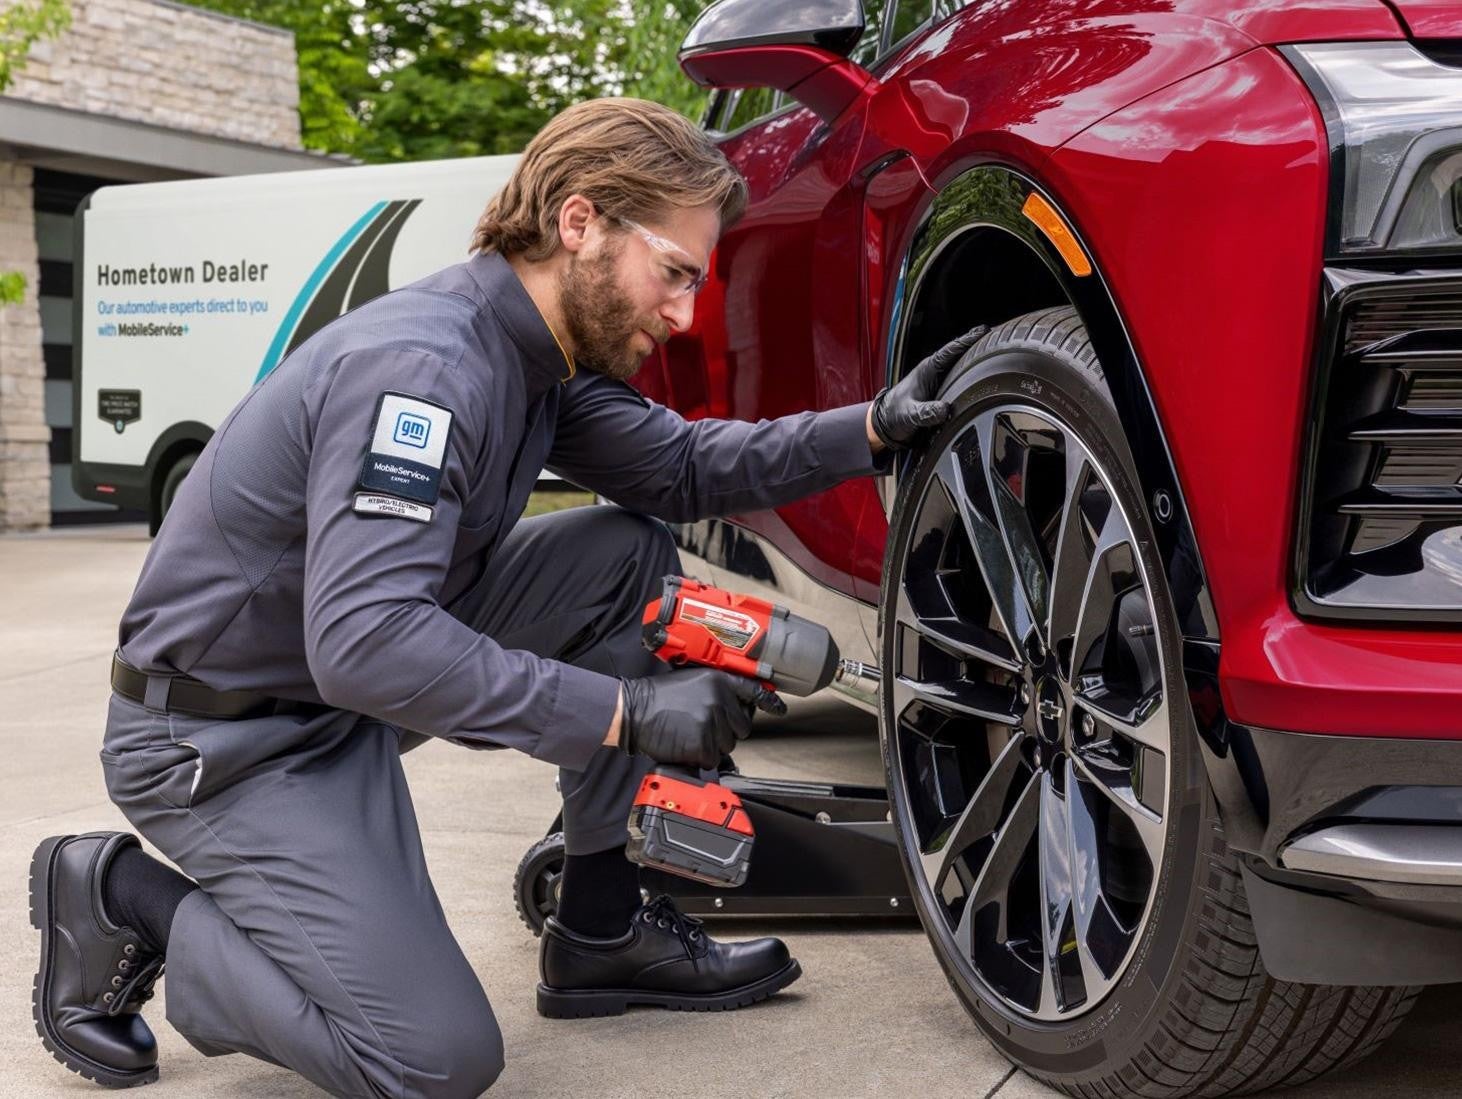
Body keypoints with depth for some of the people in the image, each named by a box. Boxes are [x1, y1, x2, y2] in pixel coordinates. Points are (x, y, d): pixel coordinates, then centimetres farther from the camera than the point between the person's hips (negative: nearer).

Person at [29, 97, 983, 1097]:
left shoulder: (545, 349, 0)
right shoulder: (426, 365, -29)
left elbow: (681, 468, 11)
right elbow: (362, 644, -38)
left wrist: (873, 429, -4)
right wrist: (627, 711, -34)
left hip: (351, 678, 9)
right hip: (224, 737, -9)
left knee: (631, 553, 1)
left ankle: (600, 932, 7)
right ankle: (124, 904, 3)